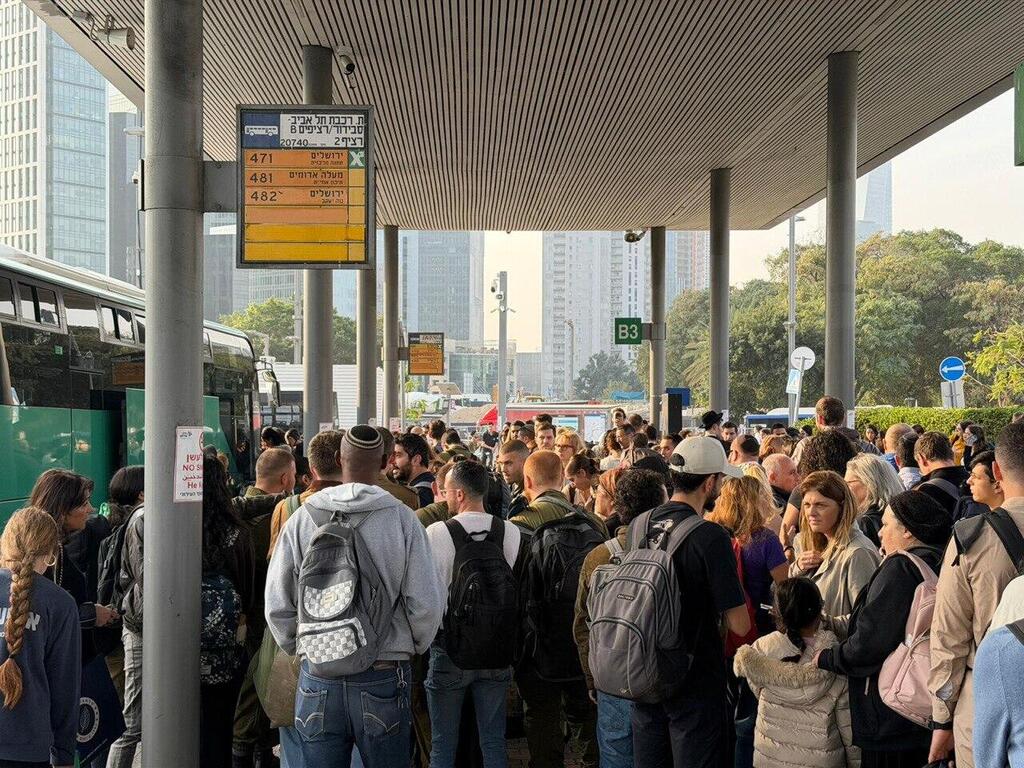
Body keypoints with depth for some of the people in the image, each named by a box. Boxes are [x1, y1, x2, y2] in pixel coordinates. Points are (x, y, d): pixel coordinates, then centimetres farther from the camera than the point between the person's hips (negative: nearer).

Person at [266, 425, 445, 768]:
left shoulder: (302, 518, -3)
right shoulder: (402, 518, -7)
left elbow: (277, 605, 1)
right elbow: (426, 604, -7)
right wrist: (412, 648, 12)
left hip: (317, 676, 1)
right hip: (384, 676, -1)